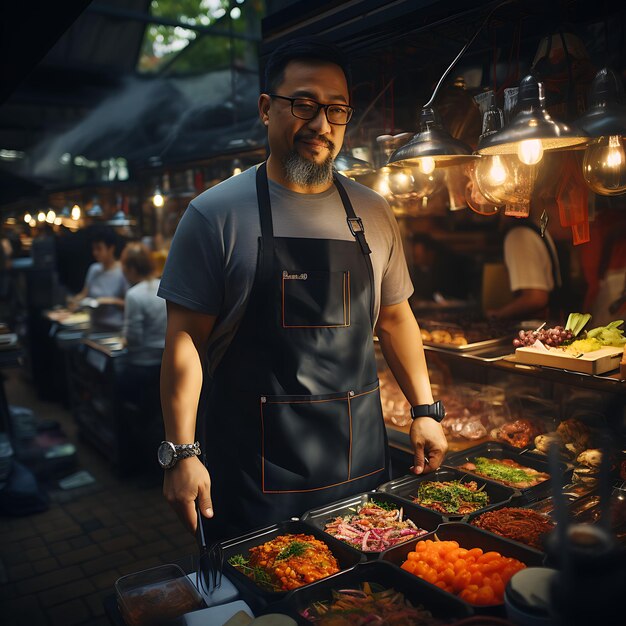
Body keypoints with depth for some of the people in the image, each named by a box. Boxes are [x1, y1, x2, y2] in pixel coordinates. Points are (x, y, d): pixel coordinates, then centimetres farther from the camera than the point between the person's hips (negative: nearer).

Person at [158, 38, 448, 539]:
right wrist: (181, 451, -12)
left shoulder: (374, 214, 6)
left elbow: (394, 316, 13)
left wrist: (425, 409, 9)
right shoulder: (215, 214, -7)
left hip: (360, 456, 4)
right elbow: (186, 337, -8)